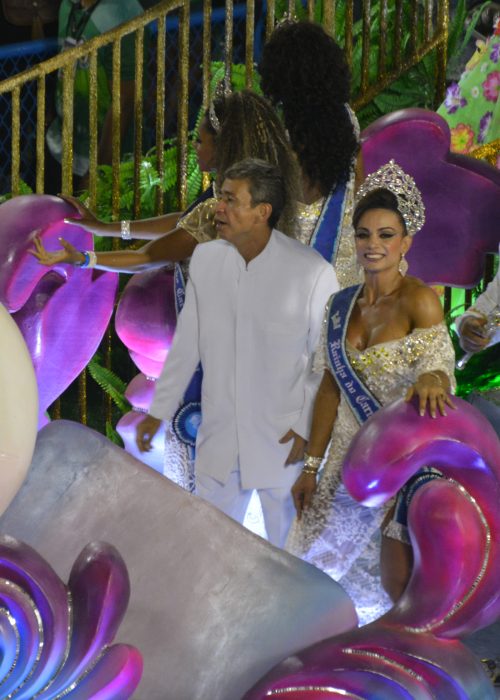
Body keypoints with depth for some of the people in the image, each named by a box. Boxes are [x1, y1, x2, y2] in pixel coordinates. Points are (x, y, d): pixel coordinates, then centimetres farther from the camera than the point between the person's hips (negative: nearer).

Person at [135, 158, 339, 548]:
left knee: (289, 545, 9)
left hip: (283, 443, -4)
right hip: (218, 439, 4)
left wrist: (307, 428, -9)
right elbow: (187, 343, 10)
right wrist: (159, 410, 13)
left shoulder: (312, 273, -14)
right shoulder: (206, 260, 0)